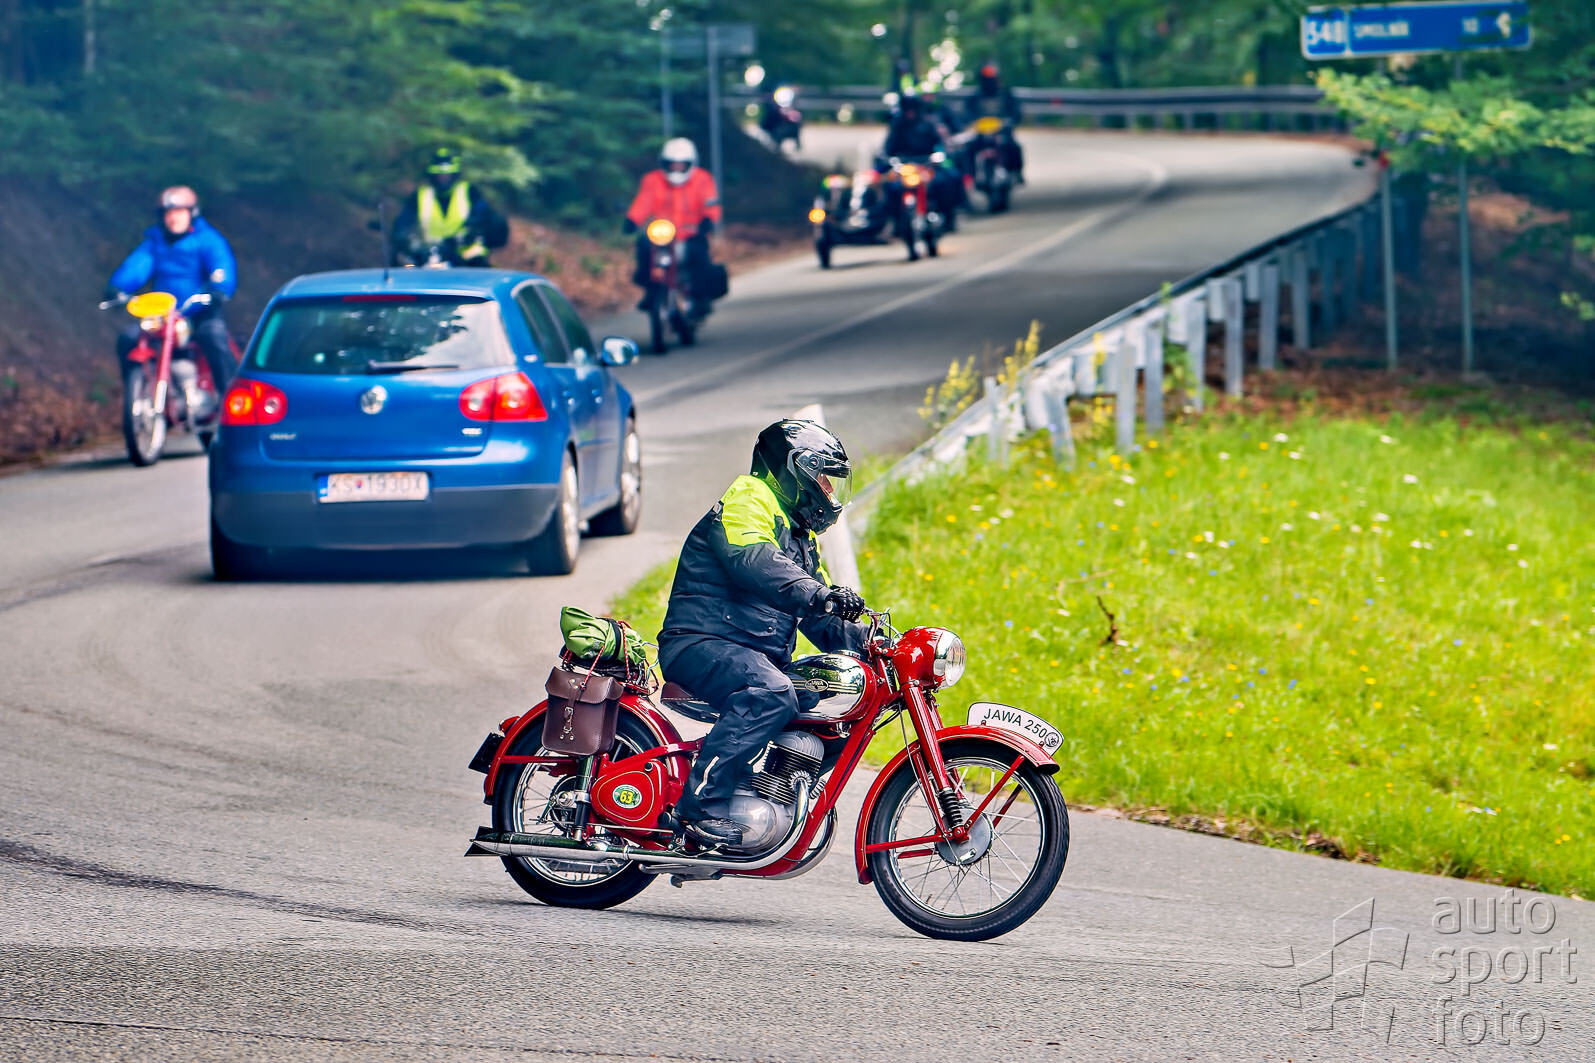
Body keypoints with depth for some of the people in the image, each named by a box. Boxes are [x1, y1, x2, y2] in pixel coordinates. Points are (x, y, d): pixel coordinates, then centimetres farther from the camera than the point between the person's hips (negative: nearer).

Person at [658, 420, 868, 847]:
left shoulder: (801, 538, 28)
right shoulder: (749, 500, -4)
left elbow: (819, 620, 26)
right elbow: (752, 560, -25)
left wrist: (864, 644, 6)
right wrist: (816, 593, -39)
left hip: (760, 656, 10)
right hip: (701, 646, -10)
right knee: (771, 695, -35)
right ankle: (702, 804, -39)